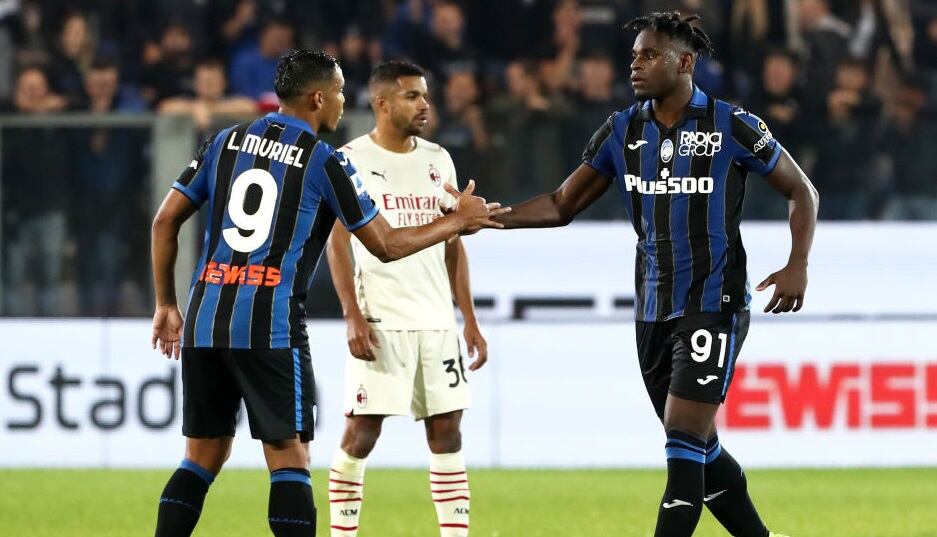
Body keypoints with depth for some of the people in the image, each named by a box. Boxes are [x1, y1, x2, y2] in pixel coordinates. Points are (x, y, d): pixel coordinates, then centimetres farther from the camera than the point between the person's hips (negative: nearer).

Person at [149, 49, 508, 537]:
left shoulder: (226, 142, 13)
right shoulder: (325, 162, -1)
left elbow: (165, 221, 13)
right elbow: (386, 246, 3)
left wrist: (165, 305, 21)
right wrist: (458, 221, 17)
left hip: (204, 320, 5)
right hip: (271, 326, -5)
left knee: (202, 458, 13)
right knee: (289, 461, -1)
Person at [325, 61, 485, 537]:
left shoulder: (438, 160, 13)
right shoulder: (351, 160, -3)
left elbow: (453, 244, 16)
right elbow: (338, 242, -6)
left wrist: (470, 319, 11)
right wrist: (353, 316, -15)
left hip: (436, 320, 5)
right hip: (380, 320, -5)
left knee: (446, 429, 3)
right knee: (362, 430, -5)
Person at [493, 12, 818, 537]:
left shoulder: (732, 126, -8)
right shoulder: (622, 131, 6)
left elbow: (802, 191, 2)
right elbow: (562, 205, 10)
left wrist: (798, 267, -12)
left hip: (714, 307, -6)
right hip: (653, 311, 6)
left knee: (685, 441, -14)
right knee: (700, 448, 11)